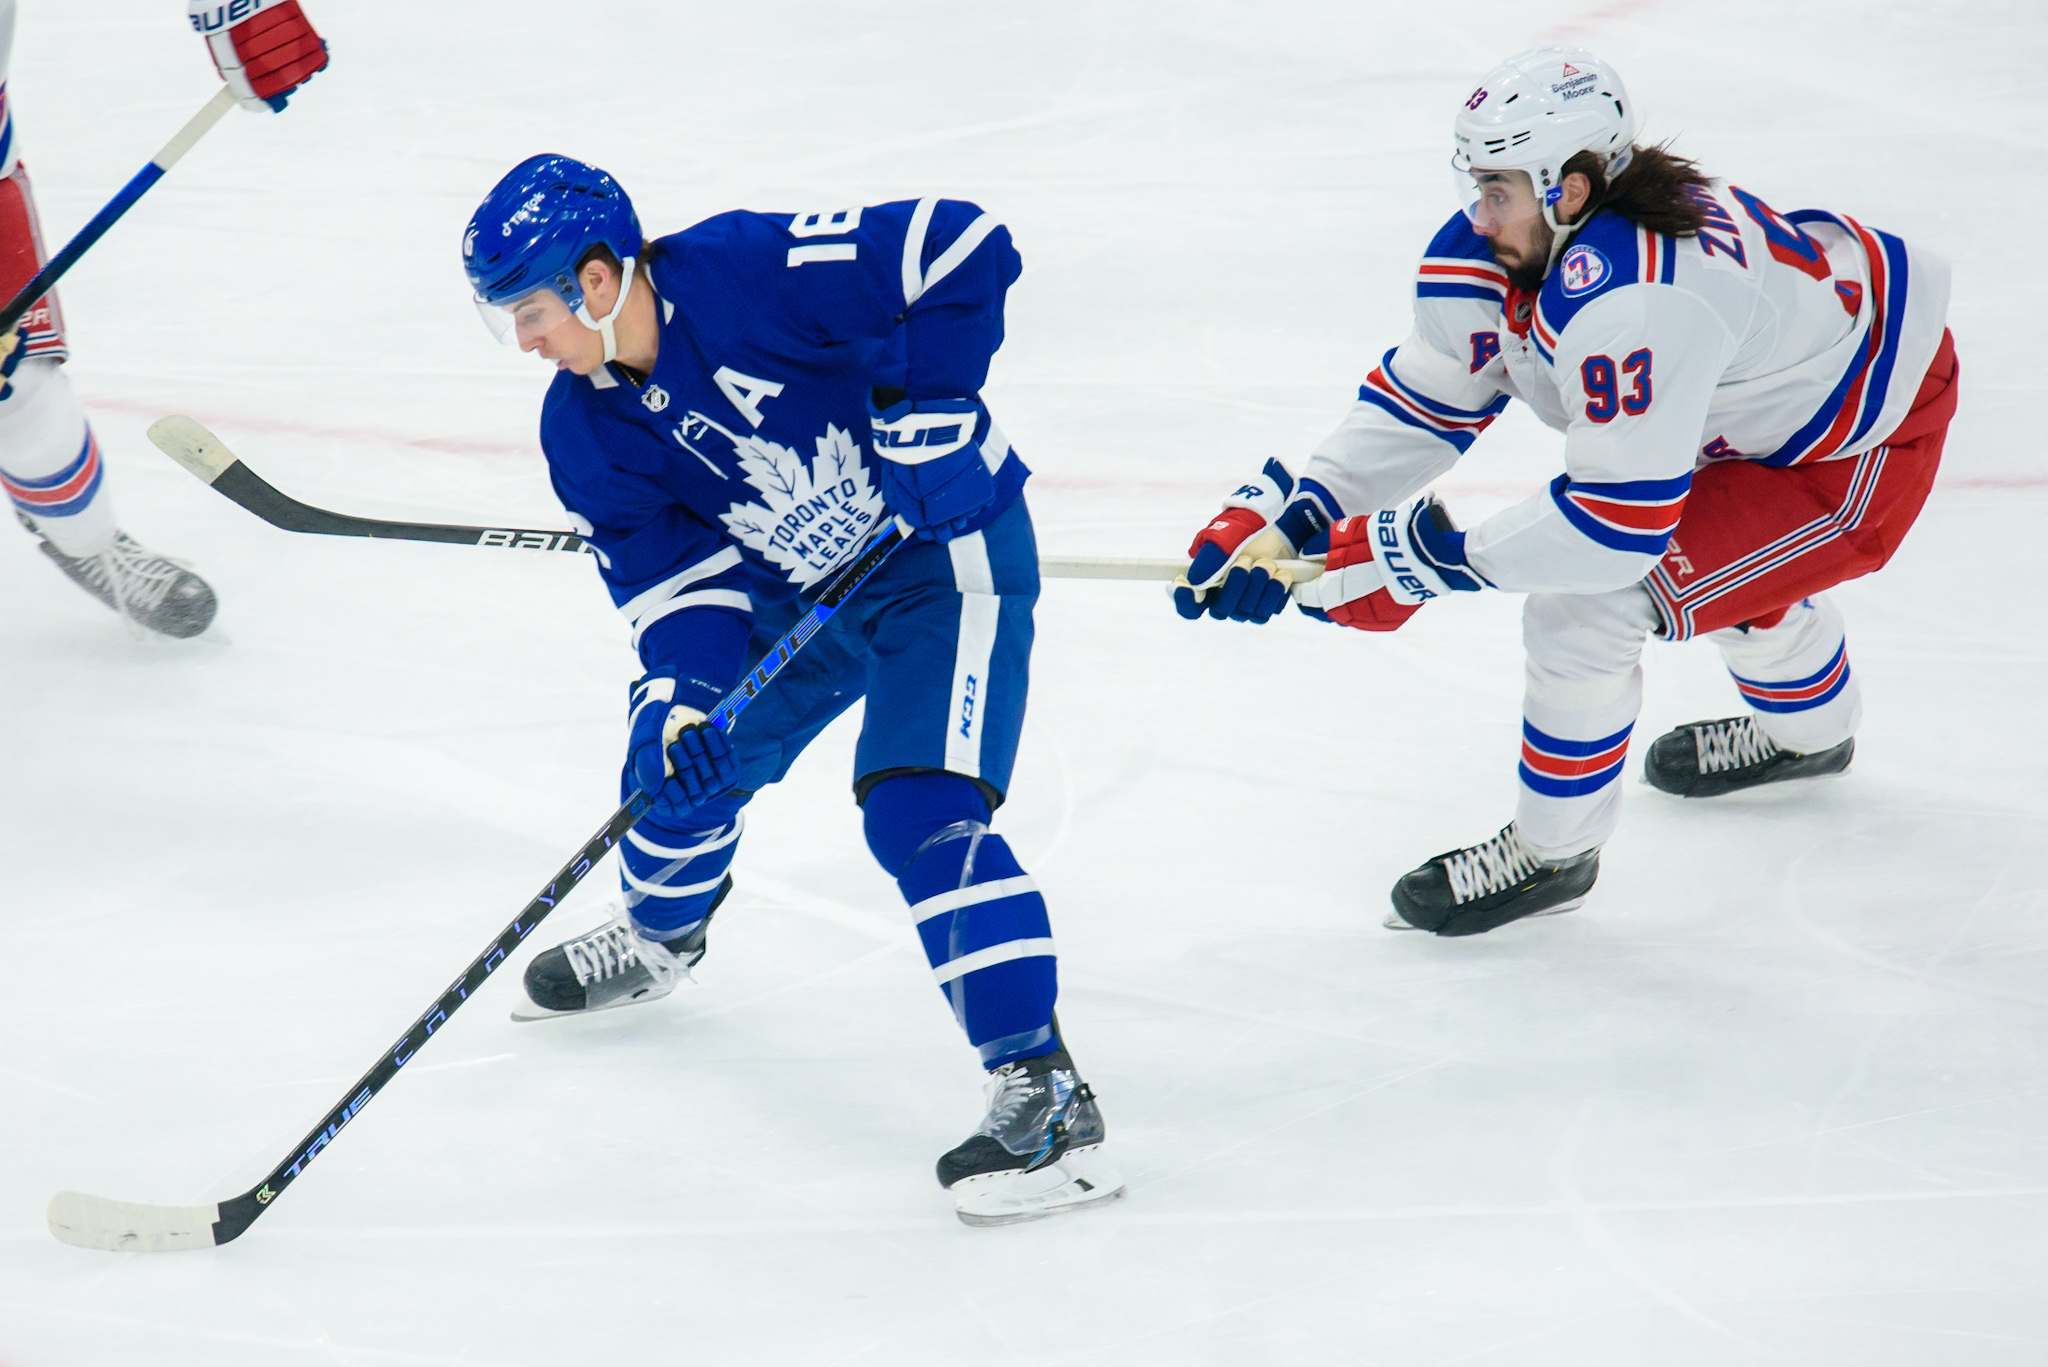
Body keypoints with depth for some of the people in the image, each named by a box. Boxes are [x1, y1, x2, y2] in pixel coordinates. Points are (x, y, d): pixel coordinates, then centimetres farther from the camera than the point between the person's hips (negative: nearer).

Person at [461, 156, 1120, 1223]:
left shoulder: (752, 273, -30)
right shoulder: (585, 428, -7)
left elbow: (961, 250, -31)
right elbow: (671, 573, -7)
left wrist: (923, 413, -31)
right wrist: (680, 693, -24)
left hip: (946, 546, -8)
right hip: (796, 582, 8)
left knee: (919, 812, -22)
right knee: (683, 753, 17)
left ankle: (1041, 1089, -22)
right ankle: (658, 936, 52)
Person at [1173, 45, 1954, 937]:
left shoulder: (1626, 304, -37)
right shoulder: (1517, 236, -9)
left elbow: (1621, 522, -35)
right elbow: (1426, 399, -1)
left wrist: (1428, 559, -30)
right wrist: (1285, 518, -11)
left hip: (1866, 450, -10)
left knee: (1584, 610, -15)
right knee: (1718, 554, 37)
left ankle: (1552, 852, 6)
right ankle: (1809, 729, 65)